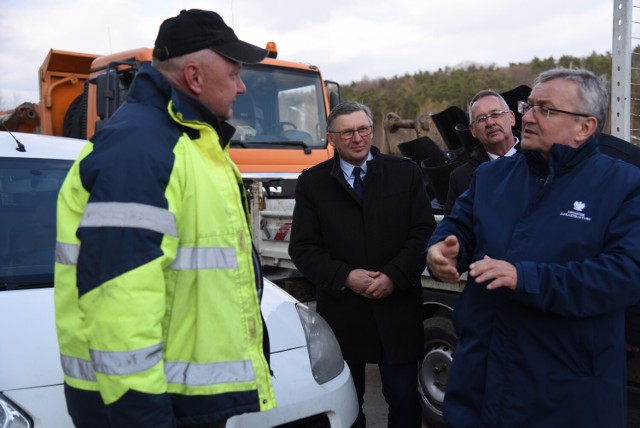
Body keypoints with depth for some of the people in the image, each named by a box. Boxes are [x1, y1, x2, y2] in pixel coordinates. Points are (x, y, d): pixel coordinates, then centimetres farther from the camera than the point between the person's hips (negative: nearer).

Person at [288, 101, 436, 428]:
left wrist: (394, 276, -13)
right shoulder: (312, 182, 2)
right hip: (341, 312, 0)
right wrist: (344, 276, -14)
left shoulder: (406, 172, 3)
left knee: (404, 399, 12)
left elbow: (423, 232, -1)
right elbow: (302, 247, -2)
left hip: (397, 310, 0)